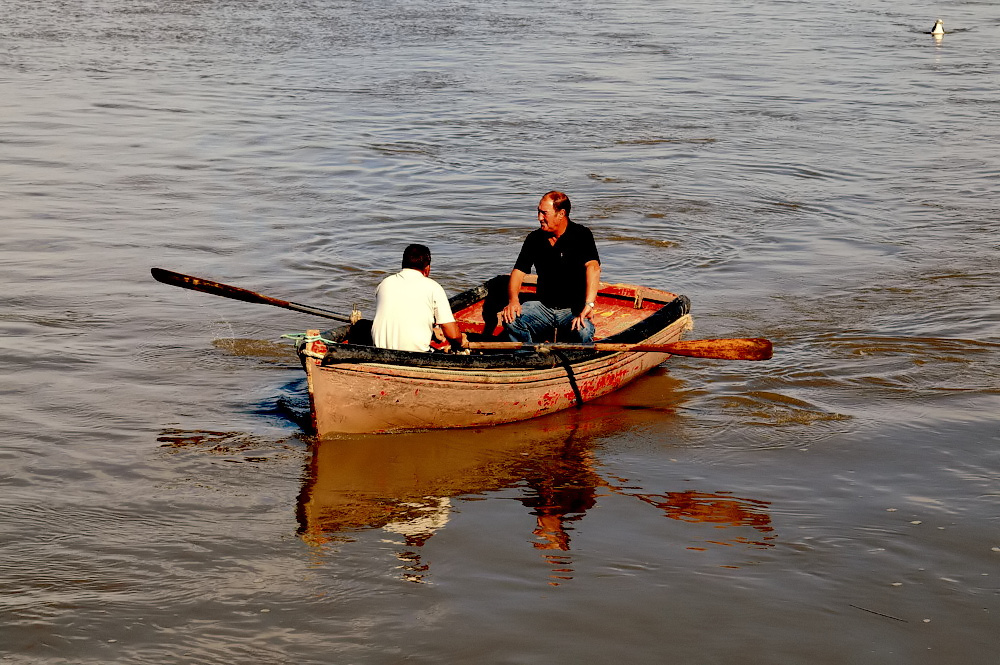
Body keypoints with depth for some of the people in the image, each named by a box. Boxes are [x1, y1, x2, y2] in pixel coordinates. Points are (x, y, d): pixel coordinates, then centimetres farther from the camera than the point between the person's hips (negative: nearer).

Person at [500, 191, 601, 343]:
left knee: (583, 331, -36)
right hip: (543, 307, 4)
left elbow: (593, 268, -25)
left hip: (574, 309, -4)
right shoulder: (534, 238, 6)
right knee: (510, 318, -22)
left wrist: (588, 305, -41)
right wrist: (513, 300, -17)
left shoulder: (582, 235, -10)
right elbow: (518, 272, 5)